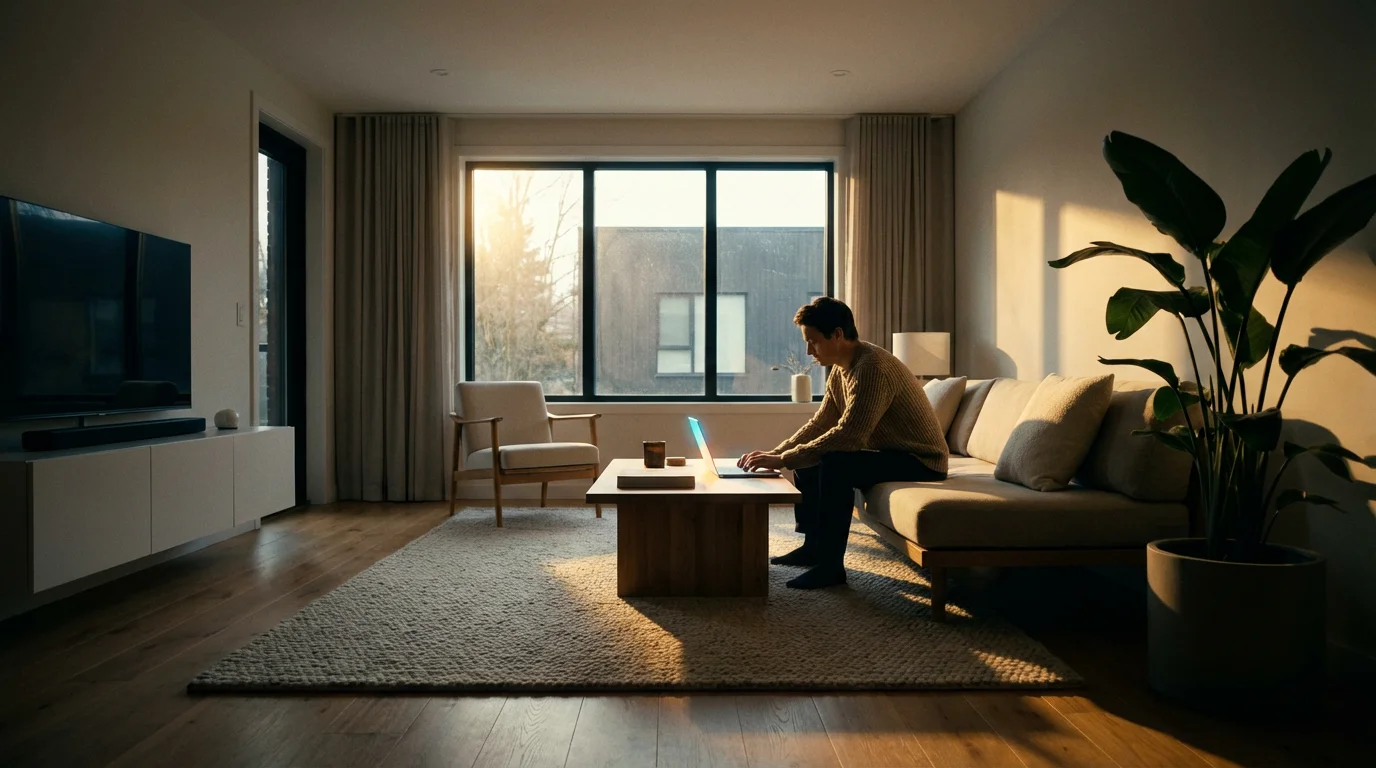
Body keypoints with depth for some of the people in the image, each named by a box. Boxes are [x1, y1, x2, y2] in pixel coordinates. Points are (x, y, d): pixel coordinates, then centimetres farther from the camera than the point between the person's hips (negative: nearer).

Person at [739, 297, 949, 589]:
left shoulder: (873, 367, -27)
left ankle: (831, 566, -20)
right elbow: (819, 424, 9)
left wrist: (783, 461, -29)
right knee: (807, 459, 7)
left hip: (920, 459, -10)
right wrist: (775, 453, -4)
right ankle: (813, 546, 18)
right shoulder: (841, 369, 3)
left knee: (834, 464, -30)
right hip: (885, 451, 10)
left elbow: (846, 436, -34)